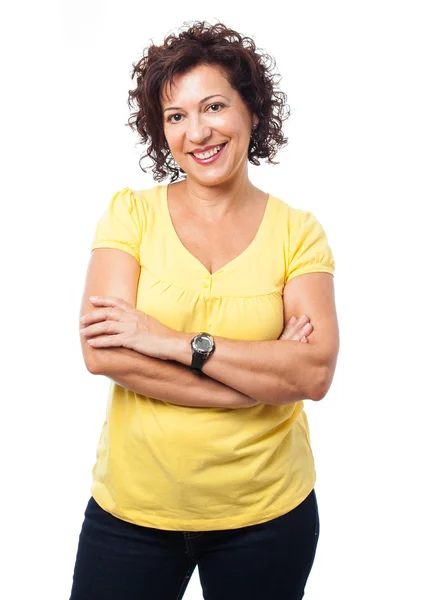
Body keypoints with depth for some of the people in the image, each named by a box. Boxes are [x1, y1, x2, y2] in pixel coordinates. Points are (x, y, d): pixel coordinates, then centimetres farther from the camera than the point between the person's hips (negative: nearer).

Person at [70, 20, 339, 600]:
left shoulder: (298, 231, -4)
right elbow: (101, 352, -16)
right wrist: (265, 377, -17)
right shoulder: (131, 213, -4)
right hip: (130, 508, 0)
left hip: (267, 512, 1)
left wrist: (175, 341, -20)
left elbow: (316, 372, -14)